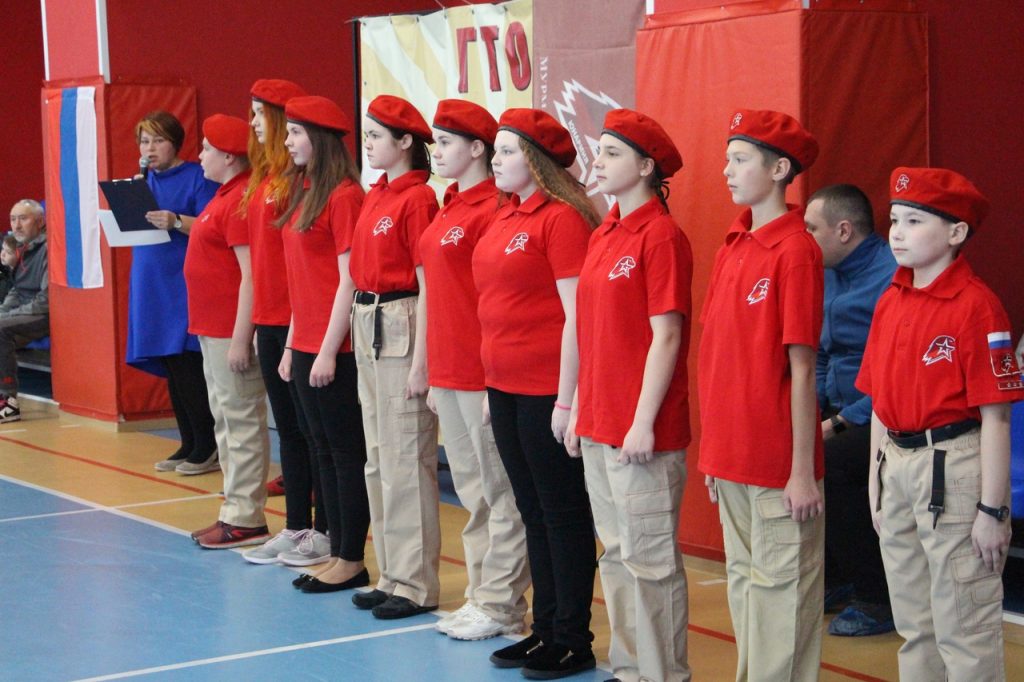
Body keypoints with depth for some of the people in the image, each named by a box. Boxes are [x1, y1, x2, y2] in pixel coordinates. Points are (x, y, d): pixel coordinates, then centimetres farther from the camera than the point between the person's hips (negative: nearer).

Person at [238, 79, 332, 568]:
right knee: (287, 425, 13)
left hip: (300, 320, -9)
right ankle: (295, 527, 21)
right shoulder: (263, 177, 13)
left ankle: (325, 531, 8)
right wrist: (255, 318, 15)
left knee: (311, 426, -1)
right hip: (270, 319, 9)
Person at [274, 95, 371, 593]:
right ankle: (337, 555, 19)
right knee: (324, 452, 12)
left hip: (335, 349, -9)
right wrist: (292, 345, 15)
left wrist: (329, 350, -17)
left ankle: (352, 562, 6)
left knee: (347, 453, -1)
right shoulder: (303, 193, 14)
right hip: (305, 345, 9)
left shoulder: (343, 196, -13)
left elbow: (349, 280, -16)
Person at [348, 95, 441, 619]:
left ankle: (415, 584, 3)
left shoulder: (417, 199, -12)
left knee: (405, 459, -4)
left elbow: (428, 284, -15)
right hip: (367, 323, 9)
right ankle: (392, 573, 22)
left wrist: (420, 358, -17)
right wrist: (361, 330, 12)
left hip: (400, 324, -9)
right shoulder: (375, 196, 13)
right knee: (378, 458, 13)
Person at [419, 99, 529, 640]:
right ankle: (481, 594, 23)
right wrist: (433, 374, 18)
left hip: (483, 373, -9)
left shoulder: (492, 210, -13)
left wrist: (495, 378, -17)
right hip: (448, 371, 9)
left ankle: (500, 606, 6)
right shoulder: (449, 208, 14)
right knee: (471, 489, 14)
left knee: (499, 493, 0)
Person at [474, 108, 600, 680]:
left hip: (546, 391, -8)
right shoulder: (506, 218, 13)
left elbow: (577, 316, -15)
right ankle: (545, 628, 23)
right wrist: (494, 386, 16)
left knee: (563, 514, 1)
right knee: (533, 510, 14)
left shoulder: (562, 219, -12)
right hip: (507, 389, 8)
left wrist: (566, 400, -17)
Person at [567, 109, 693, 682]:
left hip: (643, 431, -8)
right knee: (616, 554, 15)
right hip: (599, 428, 9)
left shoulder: (661, 236, -12)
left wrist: (643, 422, -17)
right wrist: (582, 410, 15)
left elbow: (665, 336, -15)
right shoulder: (604, 235, 13)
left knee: (650, 558, -1)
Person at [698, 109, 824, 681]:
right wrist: (715, 453, 13)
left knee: (782, 586, 1)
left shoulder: (795, 251, -13)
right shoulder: (733, 248, 10)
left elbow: (802, 369, -15)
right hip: (731, 458, 8)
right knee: (743, 579, 16)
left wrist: (803, 471, -15)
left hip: (778, 462, -8)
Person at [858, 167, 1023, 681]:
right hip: (897, 464, 8)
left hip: (953, 468, -8)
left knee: (963, 630, -1)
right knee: (913, 626, 18)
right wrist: (876, 483, 14)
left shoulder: (976, 305, -13)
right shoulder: (890, 302, 9)